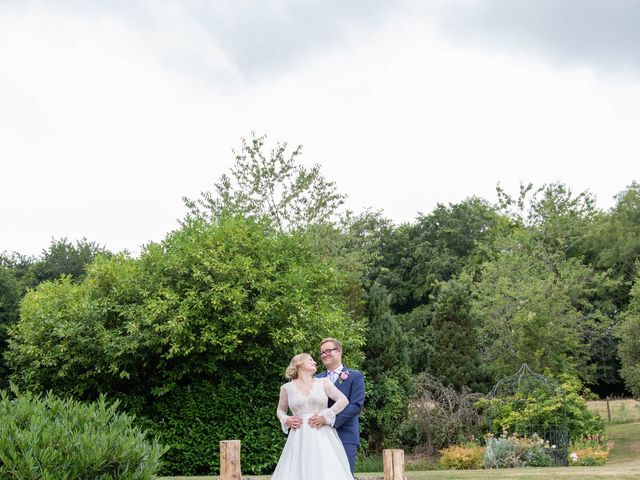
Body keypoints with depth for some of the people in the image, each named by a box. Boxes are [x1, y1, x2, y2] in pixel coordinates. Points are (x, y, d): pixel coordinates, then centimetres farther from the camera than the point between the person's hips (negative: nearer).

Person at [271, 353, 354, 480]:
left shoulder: (323, 383, 9)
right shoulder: (287, 388, 9)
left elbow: (344, 400, 4)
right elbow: (280, 410, 21)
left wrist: (326, 415, -6)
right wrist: (286, 420, 0)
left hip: (322, 437, 0)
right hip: (299, 439, 0)